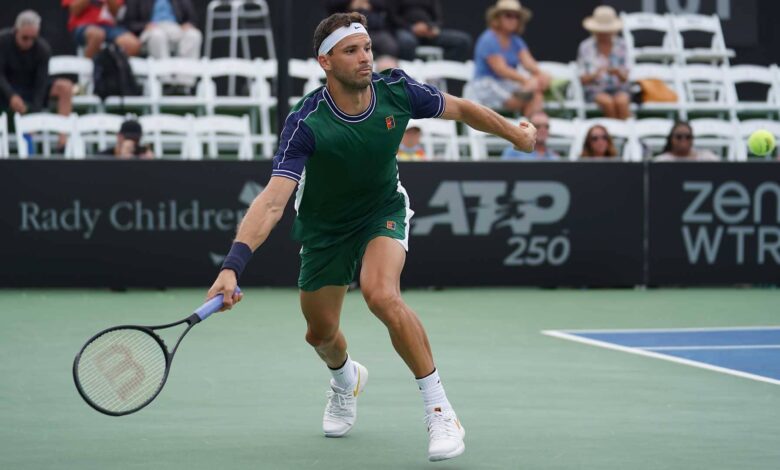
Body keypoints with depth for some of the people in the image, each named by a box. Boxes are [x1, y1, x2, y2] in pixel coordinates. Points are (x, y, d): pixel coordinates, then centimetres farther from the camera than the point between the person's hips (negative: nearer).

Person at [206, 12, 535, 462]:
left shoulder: (396, 90, -23)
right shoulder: (306, 123, -33)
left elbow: (460, 108, -2)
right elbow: (273, 200, -41)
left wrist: (514, 131, 8)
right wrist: (233, 266, -53)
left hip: (384, 209, 0)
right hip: (325, 226, 1)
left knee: (382, 294, -30)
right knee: (321, 333, 14)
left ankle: (441, 412, -21)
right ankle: (347, 379, 54)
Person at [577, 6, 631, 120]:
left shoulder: (621, 45, 4)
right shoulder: (586, 47, -1)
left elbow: (625, 78, 1)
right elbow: (583, 80, -2)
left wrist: (618, 73, -22)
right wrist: (595, 74, -23)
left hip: (619, 89, 1)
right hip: (596, 91, -1)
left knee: (621, 101, -33)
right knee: (607, 102, -34)